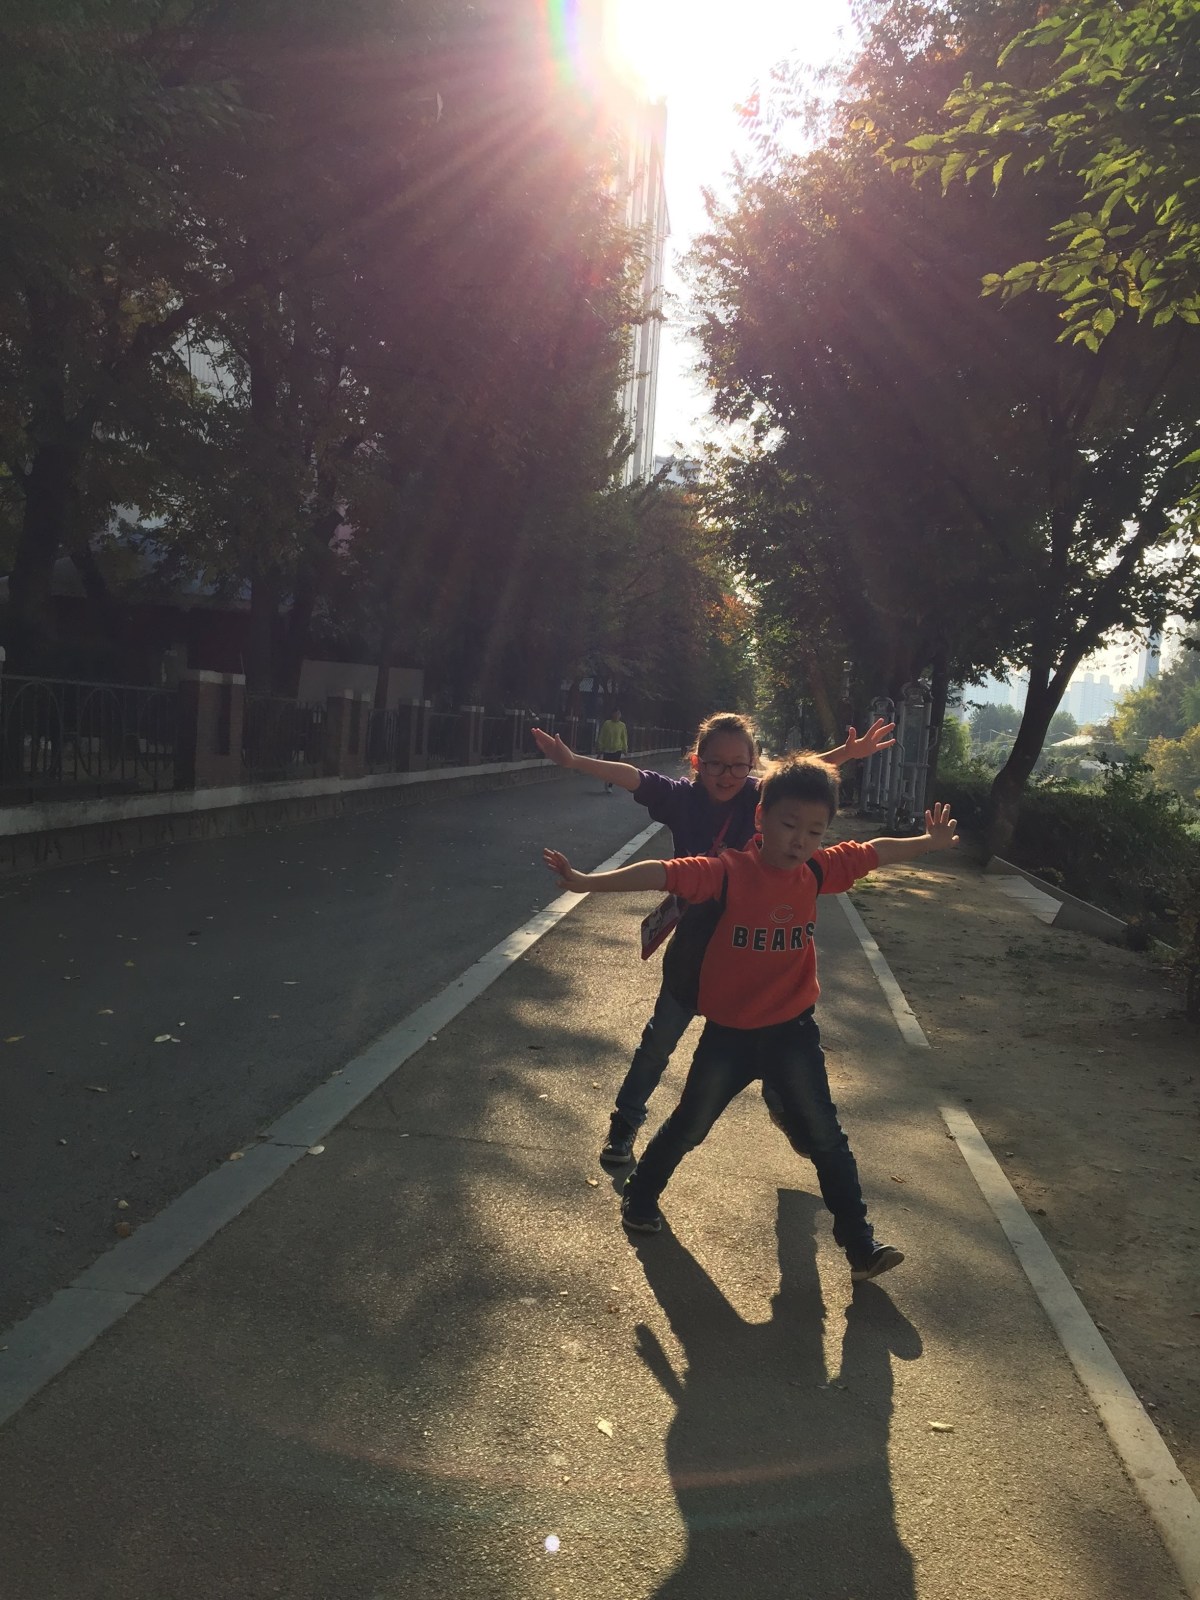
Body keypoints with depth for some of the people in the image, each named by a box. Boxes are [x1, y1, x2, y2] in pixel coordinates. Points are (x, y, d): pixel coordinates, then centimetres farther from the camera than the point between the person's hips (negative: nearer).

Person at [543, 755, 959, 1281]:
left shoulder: (818, 870, -7)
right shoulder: (728, 873, -22)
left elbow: (877, 852, 9)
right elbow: (660, 873, -33)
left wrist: (928, 842, 18)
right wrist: (587, 882, -42)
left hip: (792, 1030, 3)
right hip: (728, 1034, -2)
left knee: (826, 1137, 7)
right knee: (689, 1125, 15)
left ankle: (860, 1243, 20)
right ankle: (639, 1197, 41)